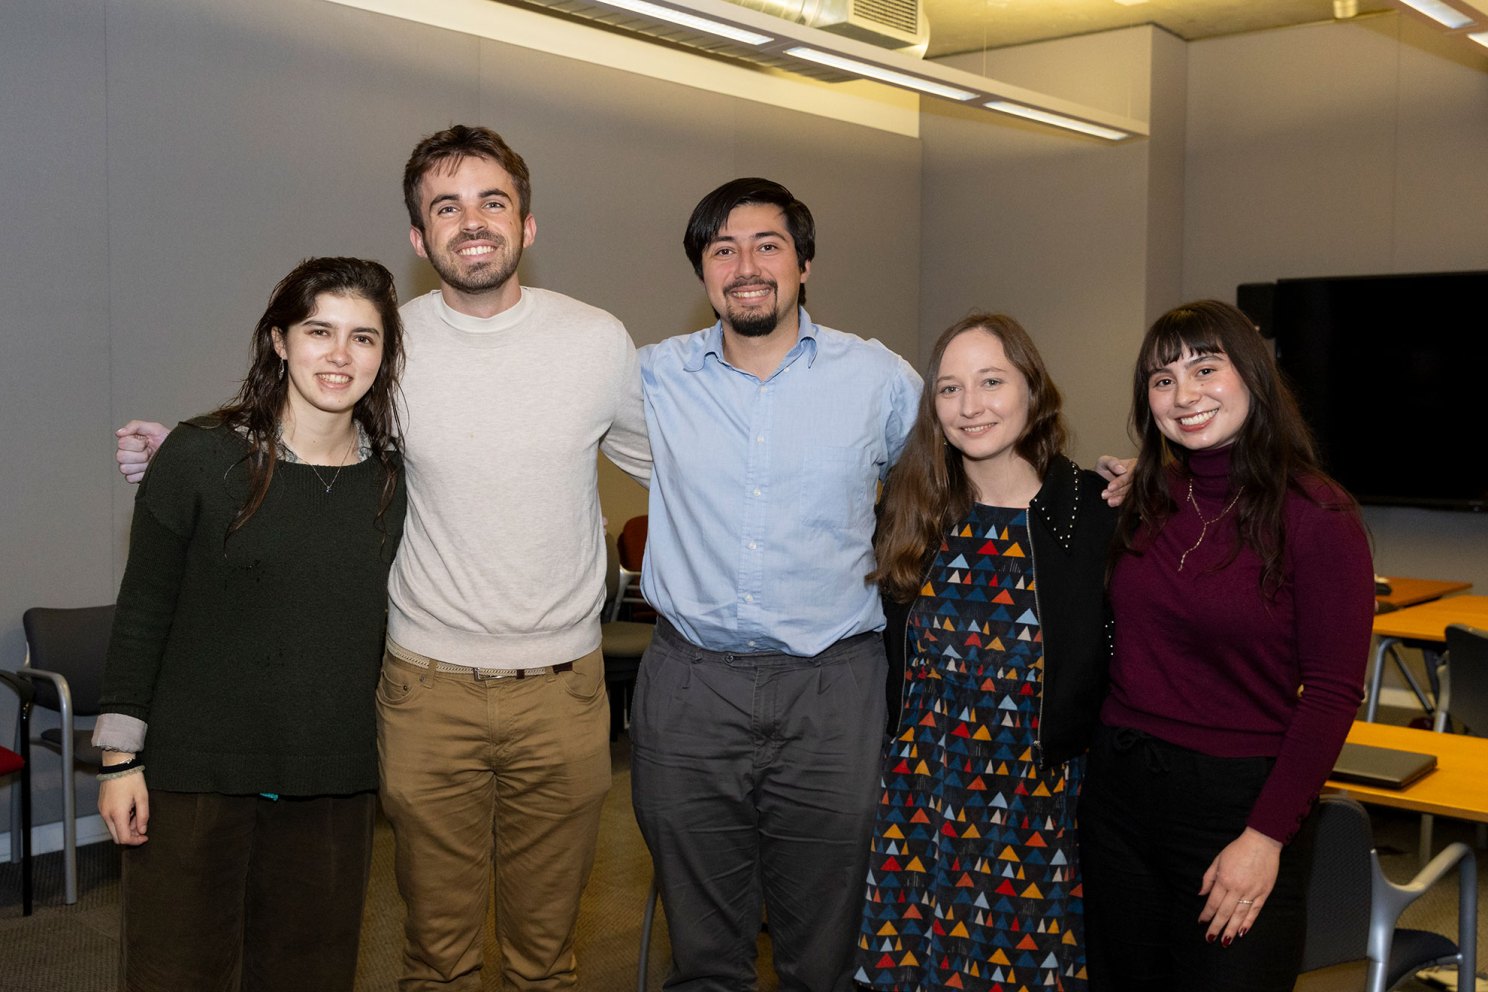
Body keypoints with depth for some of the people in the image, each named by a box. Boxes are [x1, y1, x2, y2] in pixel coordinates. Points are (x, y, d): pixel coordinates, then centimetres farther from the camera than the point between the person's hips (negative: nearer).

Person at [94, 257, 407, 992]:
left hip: (334, 790, 3)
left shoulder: (393, 480, 4)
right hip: (195, 774, -3)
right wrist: (120, 758, -5)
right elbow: (141, 614, -3)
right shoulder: (200, 456, -7)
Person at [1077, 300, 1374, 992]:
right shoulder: (1150, 501, 5)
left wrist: (1267, 836, -15)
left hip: (1239, 798, -5)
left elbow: (1331, 695, -13)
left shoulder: (1318, 518, -11)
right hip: (1119, 791, 5)